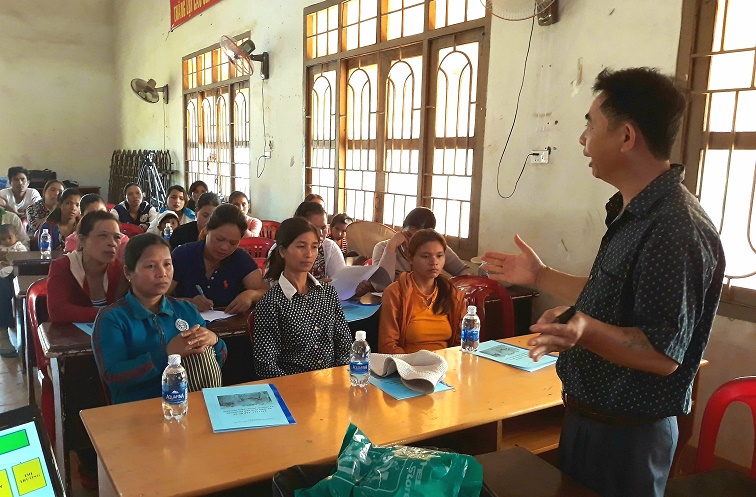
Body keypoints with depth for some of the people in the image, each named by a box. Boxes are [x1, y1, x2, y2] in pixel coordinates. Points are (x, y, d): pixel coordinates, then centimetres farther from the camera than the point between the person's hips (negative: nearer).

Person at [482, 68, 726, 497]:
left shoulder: (676, 230, -27)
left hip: (626, 433, -9)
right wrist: (541, 276, 16)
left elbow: (663, 354, -28)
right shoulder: (633, 212, 7)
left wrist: (586, 332, -44)